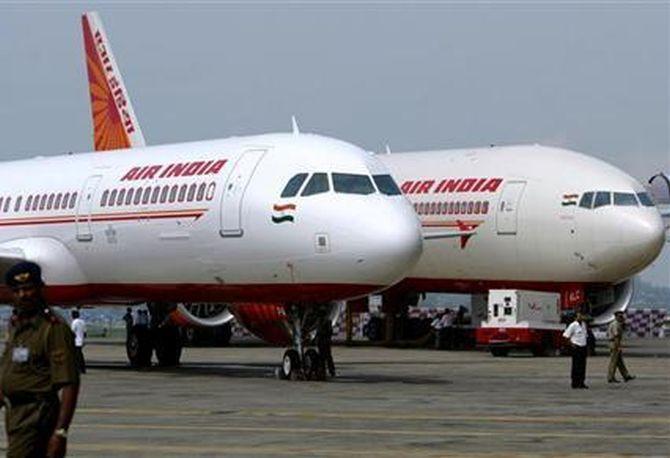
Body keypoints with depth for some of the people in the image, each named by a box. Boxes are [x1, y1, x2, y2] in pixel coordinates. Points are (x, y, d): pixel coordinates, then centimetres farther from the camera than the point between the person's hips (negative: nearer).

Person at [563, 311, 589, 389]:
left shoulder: (584, 324, 12)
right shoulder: (573, 325, -10)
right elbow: (566, 335, -9)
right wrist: (571, 343, -13)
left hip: (583, 347, 7)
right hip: (576, 347, -7)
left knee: (583, 366, 8)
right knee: (576, 366, -5)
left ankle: (581, 383, 14)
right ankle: (575, 383, -1)